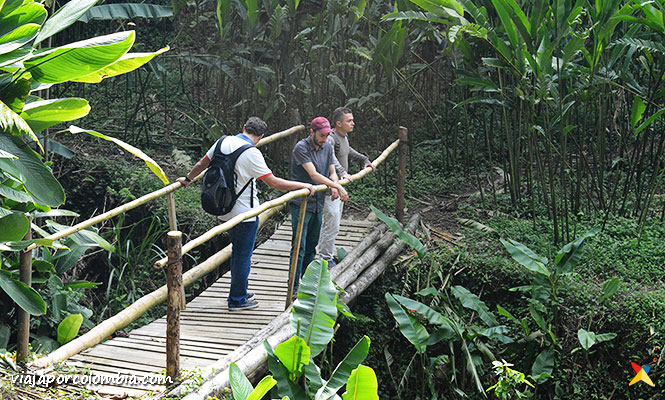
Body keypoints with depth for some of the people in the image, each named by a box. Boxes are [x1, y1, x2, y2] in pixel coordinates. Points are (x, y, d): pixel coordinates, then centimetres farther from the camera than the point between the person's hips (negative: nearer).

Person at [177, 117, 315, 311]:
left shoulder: (223, 142, 2)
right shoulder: (251, 153, -20)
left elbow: (202, 164, 16)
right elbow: (273, 182, -20)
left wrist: (187, 179, 34)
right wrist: (303, 185, -11)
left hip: (225, 209, 8)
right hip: (245, 212, -8)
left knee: (238, 251, 22)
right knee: (243, 255, 4)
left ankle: (240, 292, 33)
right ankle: (237, 300, 13)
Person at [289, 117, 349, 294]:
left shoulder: (327, 147, 9)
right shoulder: (301, 148, -13)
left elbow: (332, 172, 12)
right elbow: (313, 175, -20)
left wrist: (334, 185, -11)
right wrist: (337, 187, -23)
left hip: (318, 203, 7)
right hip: (301, 203, -7)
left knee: (312, 245, 14)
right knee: (299, 246, -8)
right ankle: (294, 287, -5)